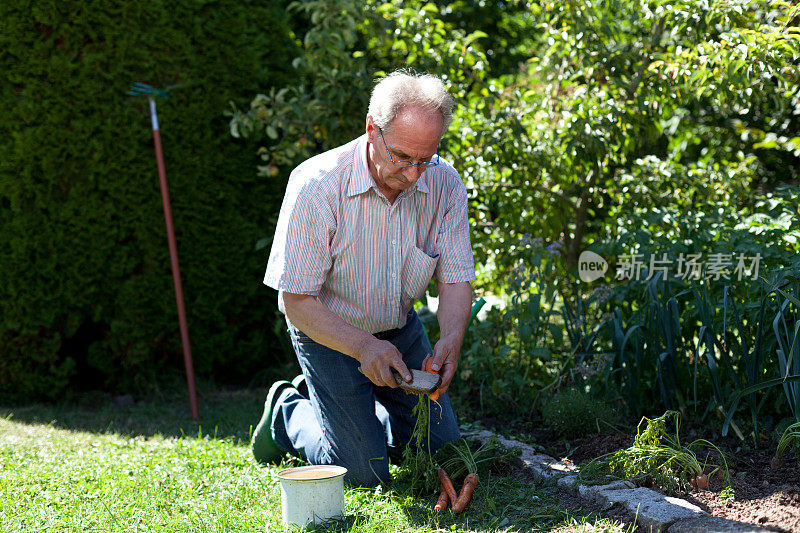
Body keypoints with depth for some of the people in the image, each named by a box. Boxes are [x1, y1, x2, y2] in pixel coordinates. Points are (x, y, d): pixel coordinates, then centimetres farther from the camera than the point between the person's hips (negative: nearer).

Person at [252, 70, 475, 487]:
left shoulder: (444, 183, -17)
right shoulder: (316, 186, -30)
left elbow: (456, 278, -11)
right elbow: (296, 301, -26)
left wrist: (451, 340, -31)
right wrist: (364, 347, -38)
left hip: (400, 328, 5)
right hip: (327, 330, -5)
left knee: (440, 451, 8)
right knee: (365, 471, -9)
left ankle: (360, 410, 32)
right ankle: (288, 413, 18)